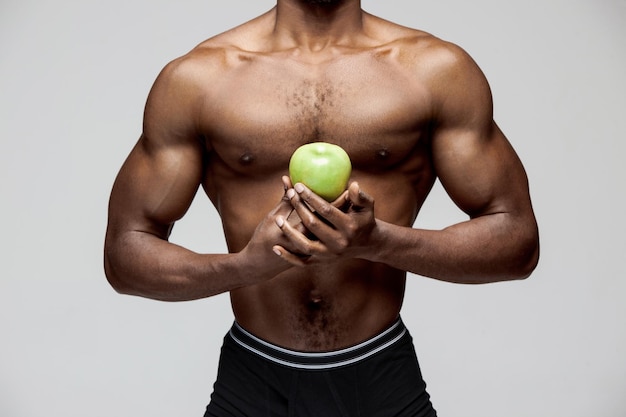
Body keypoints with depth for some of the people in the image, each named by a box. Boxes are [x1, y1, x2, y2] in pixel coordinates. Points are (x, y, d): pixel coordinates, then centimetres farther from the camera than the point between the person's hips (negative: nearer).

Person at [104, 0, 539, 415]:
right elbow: (124, 251, -3)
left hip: (384, 381, 1)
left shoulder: (438, 69, -4)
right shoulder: (195, 78, -4)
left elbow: (518, 240, -4)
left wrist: (380, 243, -21)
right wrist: (247, 263, -22)